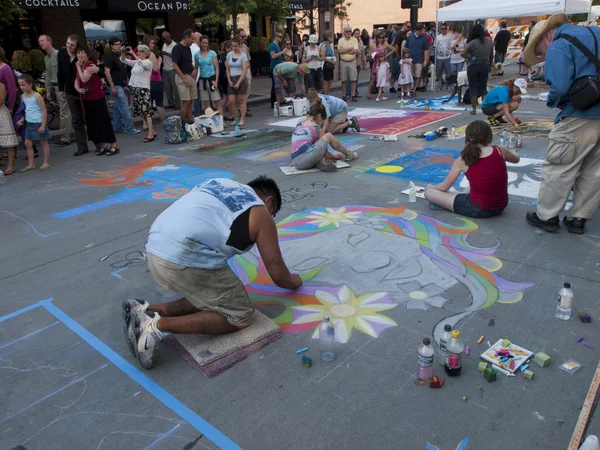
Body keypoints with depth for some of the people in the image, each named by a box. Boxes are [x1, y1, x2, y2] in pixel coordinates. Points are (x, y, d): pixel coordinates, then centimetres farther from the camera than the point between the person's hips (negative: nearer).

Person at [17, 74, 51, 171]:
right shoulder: (23, 97, 8)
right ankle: (31, 164, 11)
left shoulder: (37, 96, -12)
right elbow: (23, 110, 19)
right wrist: (21, 119, 2)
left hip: (38, 123, -7)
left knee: (43, 142, 6)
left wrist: (43, 125, -16)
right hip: (29, 123, 7)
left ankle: (46, 162, 14)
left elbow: (44, 111, -13)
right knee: (27, 143, 4)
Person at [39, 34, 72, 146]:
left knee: (64, 113, -8)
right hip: (55, 87, 9)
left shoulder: (58, 54, -9)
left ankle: (65, 138, -5)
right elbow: (48, 75, 23)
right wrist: (48, 90, 19)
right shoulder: (46, 58, 19)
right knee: (66, 112, 11)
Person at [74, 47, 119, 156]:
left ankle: (113, 145, -2)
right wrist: (78, 89, -9)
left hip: (97, 98, -8)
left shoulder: (90, 65, -11)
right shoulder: (80, 67, 11)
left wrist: (79, 67, -12)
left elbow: (84, 79, -24)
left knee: (104, 121, -6)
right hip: (86, 99, 8)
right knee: (93, 123, 9)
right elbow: (77, 81, 11)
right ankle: (102, 145, 18)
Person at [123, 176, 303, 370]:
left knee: (209, 296, 23)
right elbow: (277, 274, 8)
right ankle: (160, 325, -6)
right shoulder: (261, 215, 6)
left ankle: (148, 311, 9)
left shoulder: (219, 184, 25)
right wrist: (293, 282, 30)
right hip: (187, 261, -8)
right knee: (240, 317, 5)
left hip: (156, 252, 9)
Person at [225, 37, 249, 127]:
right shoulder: (229, 55, 7)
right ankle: (235, 119, 12)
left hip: (241, 79, -4)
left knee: (241, 100, 2)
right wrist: (229, 80, -2)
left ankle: (242, 119, 8)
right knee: (230, 101, -2)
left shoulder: (243, 56, -6)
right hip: (231, 79, 4)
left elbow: (244, 71, -11)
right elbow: (227, 69, 9)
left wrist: (238, 83, -15)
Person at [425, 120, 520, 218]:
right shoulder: (500, 151, -4)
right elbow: (517, 159, 20)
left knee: (429, 193, 1)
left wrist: (431, 186, 22)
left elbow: (445, 187, 1)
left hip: (478, 210, -4)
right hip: (501, 207, 4)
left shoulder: (462, 160, -11)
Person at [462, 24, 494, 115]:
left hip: (473, 66, -4)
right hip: (485, 66, 4)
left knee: (473, 87, 4)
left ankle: (474, 109, 4)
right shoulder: (489, 41, -2)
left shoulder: (472, 43, -19)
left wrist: (470, 57, -8)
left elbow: (463, 54, -21)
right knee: (483, 87, 14)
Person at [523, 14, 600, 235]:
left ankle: (546, 216, 13)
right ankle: (578, 218, 23)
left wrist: (552, 101, -1)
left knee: (558, 168, 4)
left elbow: (559, 88, -22)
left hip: (579, 117, -8)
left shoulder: (558, 47, -10)